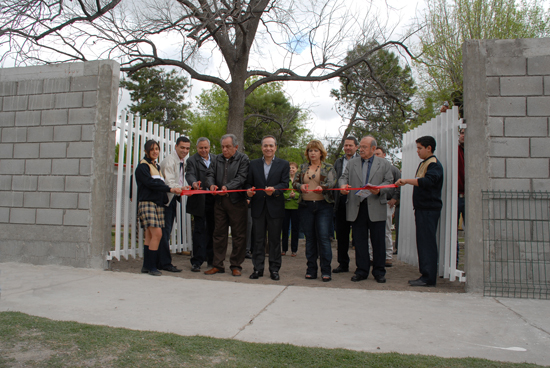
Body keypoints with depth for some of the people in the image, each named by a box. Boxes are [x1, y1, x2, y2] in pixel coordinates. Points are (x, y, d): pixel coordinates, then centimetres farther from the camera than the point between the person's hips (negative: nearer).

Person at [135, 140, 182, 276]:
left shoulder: (156, 166, 23)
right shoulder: (142, 166, -3)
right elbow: (150, 183, -16)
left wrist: (179, 189, 7)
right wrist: (170, 189, -22)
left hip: (158, 203, 8)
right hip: (147, 203, -8)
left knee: (150, 236, 8)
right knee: (157, 234, -14)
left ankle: (146, 266, 12)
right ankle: (151, 266, -7)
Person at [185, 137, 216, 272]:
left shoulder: (216, 159, 14)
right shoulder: (192, 160, 1)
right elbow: (189, 174, -15)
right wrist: (194, 183, -35)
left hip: (214, 199, 4)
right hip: (200, 201, -3)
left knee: (212, 229, 11)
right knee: (199, 230, -1)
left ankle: (211, 258, 24)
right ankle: (197, 261, 4)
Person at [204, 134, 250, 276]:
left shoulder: (243, 159, -1)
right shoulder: (217, 159, 15)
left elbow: (241, 177, -12)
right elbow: (210, 174, 8)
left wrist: (228, 187, -27)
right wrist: (211, 185, -15)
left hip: (237, 201, -4)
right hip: (219, 201, 5)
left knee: (238, 235, 1)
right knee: (219, 234, 9)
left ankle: (236, 266, 12)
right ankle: (217, 265, 17)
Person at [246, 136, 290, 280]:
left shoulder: (283, 164, 6)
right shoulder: (253, 164, 12)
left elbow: (285, 184, -4)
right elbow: (248, 182, 10)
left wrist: (274, 190, -23)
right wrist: (248, 191, -12)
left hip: (275, 207, -2)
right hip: (258, 206, 2)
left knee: (275, 239, 4)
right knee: (258, 239, 6)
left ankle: (274, 269, 14)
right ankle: (258, 268, 15)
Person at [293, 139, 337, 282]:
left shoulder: (328, 168, 7)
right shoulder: (302, 167, 15)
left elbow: (332, 183, -7)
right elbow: (295, 182, 9)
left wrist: (322, 188, -27)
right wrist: (300, 186, -14)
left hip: (323, 206, -3)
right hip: (306, 206, 3)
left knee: (323, 236, -9)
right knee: (309, 238, 6)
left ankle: (326, 270, -2)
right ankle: (311, 269, 14)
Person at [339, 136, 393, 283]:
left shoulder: (384, 164, 9)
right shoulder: (352, 163, 15)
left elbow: (388, 182, 4)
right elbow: (343, 177, 12)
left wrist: (379, 189, -17)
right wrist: (343, 185, -11)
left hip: (376, 208, -2)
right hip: (357, 208, 2)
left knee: (378, 241, 3)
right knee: (359, 240, 6)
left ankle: (379, 271, 15)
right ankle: (362, 270, 16)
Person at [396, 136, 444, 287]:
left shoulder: (434, 164, -10)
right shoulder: (423, 164, 20)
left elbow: (428, 181, -27)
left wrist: (407, 181, -30)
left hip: (429, 209, -10)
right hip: (422, 208, 10)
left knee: (427, 242, -8)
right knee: (422, 242, 11)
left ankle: (429, 277, -5)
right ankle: (425, 274, 17)